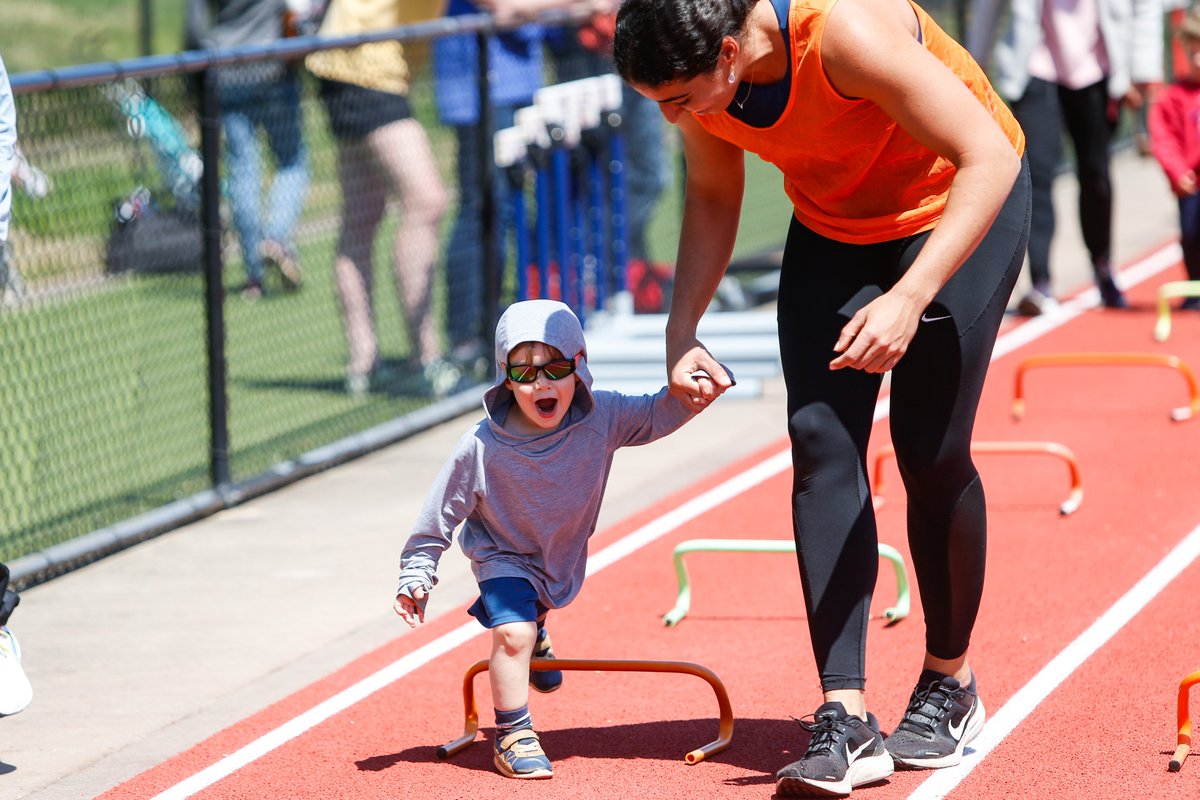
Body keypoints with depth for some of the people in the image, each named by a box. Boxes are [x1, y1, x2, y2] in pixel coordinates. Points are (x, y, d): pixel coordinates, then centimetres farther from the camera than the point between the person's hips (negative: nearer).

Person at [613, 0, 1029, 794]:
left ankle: (950, 684, 17)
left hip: (961, 206, -5)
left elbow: (989, 157, -32)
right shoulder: (698, 73, -17)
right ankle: (846, 720, -13)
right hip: (833, 226, 5)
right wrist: (681, 331, -12)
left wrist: (911, 297, -42)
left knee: (931, 452, -7)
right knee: (820, 441, -11)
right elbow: (713, 199, 3)